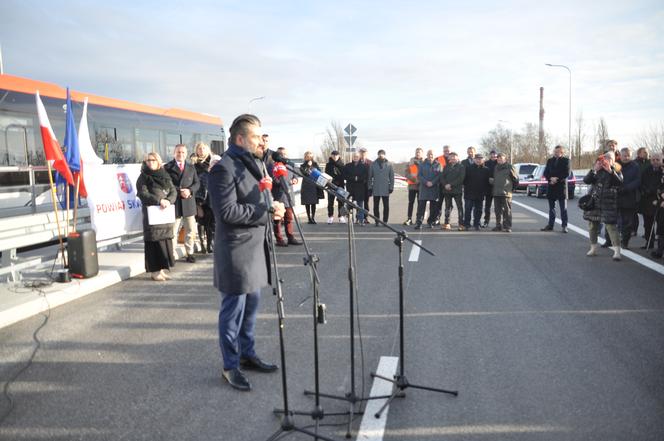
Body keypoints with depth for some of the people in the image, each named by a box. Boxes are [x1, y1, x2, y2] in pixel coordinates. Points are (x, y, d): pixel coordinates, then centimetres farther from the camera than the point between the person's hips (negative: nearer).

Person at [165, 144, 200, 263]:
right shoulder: (167, 167, -1)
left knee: (191, 230, 9)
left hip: (189, 203, 4)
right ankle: (172, 255, 12)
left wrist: (189, 190, -10)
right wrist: (179, 191, -16)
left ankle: (190, 253, 20)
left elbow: (197, 183, 9)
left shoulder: (191, 167, 12)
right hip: (174, 204, -4)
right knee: (173, 231, 2)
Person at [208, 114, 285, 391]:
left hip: (257, 246, 9)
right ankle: (230, 366, 15)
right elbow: (227, 212, -23)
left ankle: (247, 353, 33)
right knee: (234, 309, 1)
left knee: (252, 304, 18)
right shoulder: (224, 168, -15)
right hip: (236, 250, -9)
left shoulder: (257, 163, 14)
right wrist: (266, 211, -20)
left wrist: (273, 206, 5)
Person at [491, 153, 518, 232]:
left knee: (507, 210, -5)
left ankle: (507, 227, -3)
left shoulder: (510, 167, -1)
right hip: (496, 193, 6)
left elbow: (516, 179, 3)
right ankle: (498, 226, 16)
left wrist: (512, 188, 7)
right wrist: (491, 180, 12)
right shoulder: (495, 168, 17)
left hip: (506, 193, -6)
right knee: (498, 210, 9)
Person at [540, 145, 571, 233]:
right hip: (551, 186, 4)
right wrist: (551, 178, -11)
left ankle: (564, 226, 2)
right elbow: (545, 173, 7)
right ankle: (550, 225, 16)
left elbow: (567, 173, -7)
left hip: (561, 186, -4)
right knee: (551, 207, 10)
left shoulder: (565, 160, 0)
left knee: (563, 208, -1)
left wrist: (557, 179, -15)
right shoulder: (550, 160, 12)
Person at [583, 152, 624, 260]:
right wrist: (594, 170, -15)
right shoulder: (596, 170, 10)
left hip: (608, 202, -4)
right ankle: (593, 248, 24)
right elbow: (586, 180, -3)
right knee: (592, 225, 10)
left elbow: (620, 183, -14)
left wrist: (610, 171, -21)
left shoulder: (616, 171, 3)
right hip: (594, 201, 4)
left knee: (610, 225, -12)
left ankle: (617, 251, -9)